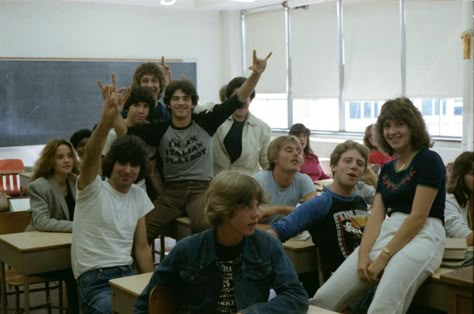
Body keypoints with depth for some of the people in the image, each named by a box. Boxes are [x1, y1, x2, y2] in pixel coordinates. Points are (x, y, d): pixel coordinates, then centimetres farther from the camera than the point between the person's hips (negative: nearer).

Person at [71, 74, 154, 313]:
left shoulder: (139, 196, 10)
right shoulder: (93, 190, -6)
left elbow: (142, 247, 12)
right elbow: (91, 155, -27)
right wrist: (107, 119, -45)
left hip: (128, 273, 5)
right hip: (95, 280, -5)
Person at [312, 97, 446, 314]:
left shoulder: (429, 160, -4)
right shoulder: (387, 169, 18)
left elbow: (418, 217, -11)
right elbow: (376, 216, 8)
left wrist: (383, 257, -14)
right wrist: (363, 254, -10)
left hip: (422, 237, -7)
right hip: (386, 235, 7)